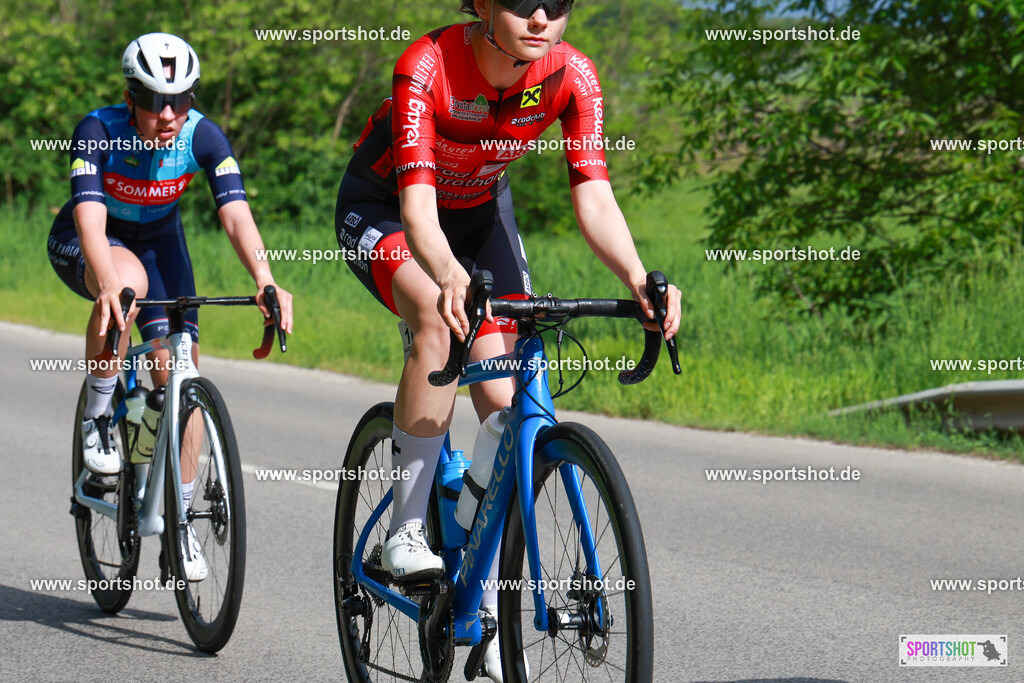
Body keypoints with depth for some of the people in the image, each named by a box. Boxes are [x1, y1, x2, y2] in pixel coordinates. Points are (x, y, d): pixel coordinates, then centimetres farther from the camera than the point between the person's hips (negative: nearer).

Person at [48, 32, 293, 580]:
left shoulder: (202, 136, -24)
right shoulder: (99, 131, -31)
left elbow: (236, 214, -34)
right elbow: (91, 219, -43)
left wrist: (265, 281, -52)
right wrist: (109, 285, -62)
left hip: (157, 240, 3)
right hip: (82, 245, -3)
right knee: (127, 280, -39)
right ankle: (98, 414, -17)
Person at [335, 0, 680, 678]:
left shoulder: (572, 76, -25)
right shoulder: (428, 66, -36)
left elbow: (593, 192, -31)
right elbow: (417, 204, -44)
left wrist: (638, 278, -49)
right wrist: (448, 277, -64)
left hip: (481, 210, 4)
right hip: (381, 208, -4)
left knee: (502, 395, -9)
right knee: (440, 320, -35)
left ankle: (489, 612, 1)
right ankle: (407, 529, -23)